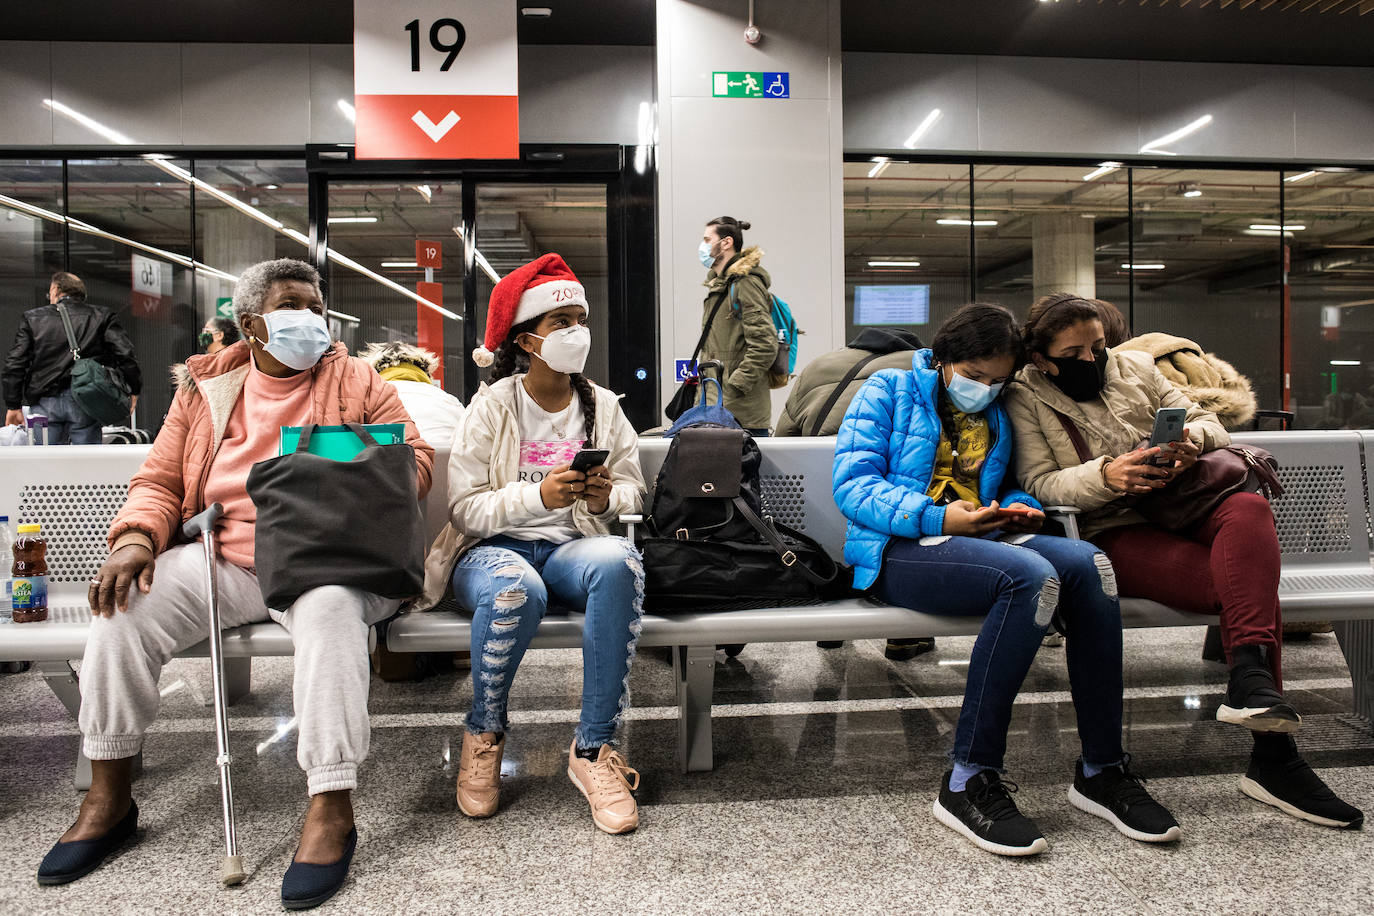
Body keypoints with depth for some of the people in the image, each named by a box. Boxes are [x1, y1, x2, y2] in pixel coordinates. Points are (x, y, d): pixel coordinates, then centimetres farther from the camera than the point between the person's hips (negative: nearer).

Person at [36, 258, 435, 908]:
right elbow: (159, 481, 14)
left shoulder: (356, 382, 9)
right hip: (224, 557, 4)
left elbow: (413, 456, 3)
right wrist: (136, 537, -7)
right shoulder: (206, 387, 16)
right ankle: (108, 796, 0)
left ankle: (331, 807, -31)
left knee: (331, 605, -36)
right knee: (126, 602, -18)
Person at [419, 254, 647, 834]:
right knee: (514, 590, -39)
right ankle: (484, 734, -8)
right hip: (493, 548, -2)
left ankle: (594, 748, -24)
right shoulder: (492, 406, -1)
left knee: (619, 561, -34)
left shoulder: (603, 406, 9)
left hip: (573, 547, 3)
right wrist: (539, 494, -23)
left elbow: (635, 491, 10)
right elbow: (465, 506, -8)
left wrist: (606, 498, -13)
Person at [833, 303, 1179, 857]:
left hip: (982, 538, 6)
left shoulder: (998, 416, 24)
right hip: (899, 548, -6)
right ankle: (969, 783, -26)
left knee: (1086, 563, -24)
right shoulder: (890, 391, 5)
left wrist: (1022, 507, 4)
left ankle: (1101, 770, -15)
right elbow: (852, 484, -6)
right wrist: (936, 518, -17)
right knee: (1031, 575, -33)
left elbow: (1011, 487, 31)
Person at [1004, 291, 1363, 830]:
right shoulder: (1025, 400, 4)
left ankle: (1249, 679, -36)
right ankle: (1273, 758, -25)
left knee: (1250, 509, -32)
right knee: (1249, 585, -28)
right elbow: (1039, 483, -6)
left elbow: (1202, 417, 18)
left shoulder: (1134, 366, 18)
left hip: (1178, 512, 5)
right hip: (1110, 537, -4)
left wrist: (1195, 439, -8)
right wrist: (1105, 476, -25)